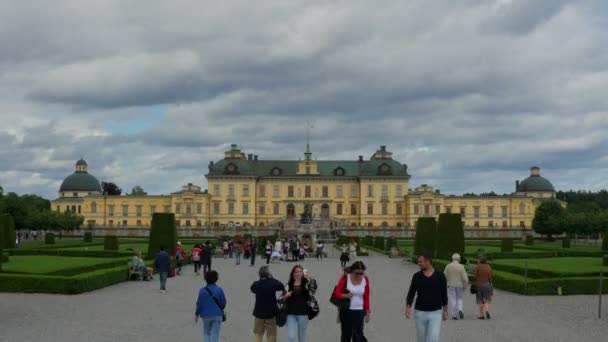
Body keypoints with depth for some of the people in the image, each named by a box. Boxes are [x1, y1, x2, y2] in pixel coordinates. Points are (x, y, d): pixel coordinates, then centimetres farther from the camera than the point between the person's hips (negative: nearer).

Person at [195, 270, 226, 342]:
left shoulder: (202, 291, -9)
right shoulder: (219, 290, -8)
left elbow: (199, 304, -6)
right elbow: (223, 303, -2)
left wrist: (196, 314, 8)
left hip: (206, 315, 0)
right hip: (217, 315, 0)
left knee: (206, 333, 19)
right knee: (215, 334, 2)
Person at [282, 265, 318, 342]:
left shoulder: (306, 283, -2)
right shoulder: (289, 284, 5)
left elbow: (314, 287, -25)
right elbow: (283, 299, 11)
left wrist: (310, 278, -39)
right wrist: (286, 296, -11)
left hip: (303, 314, -1)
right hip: (291, 314, 1)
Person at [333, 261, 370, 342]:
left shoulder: (365, 279, -3)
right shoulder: (345, 278, -10)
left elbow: (366, 297, 4)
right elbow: (336, 294, -8)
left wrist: (367, 311, 5)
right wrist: (345, 295, -26)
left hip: (359, 312, 0)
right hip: (346, 311, 0)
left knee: (358, 335, -8)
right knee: (346, 334, 12)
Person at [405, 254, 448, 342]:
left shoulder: (440, 276, -2)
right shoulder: (417, 276, -1)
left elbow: (444, 294, 5)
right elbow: (411, 293, -3)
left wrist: (445, 311, 8)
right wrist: (408, 308, -18)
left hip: (435, 313, -2)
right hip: (420, 313, 2)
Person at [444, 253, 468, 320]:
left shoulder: (448, 266, -4)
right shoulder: (461, 267, -7)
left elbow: (444, 276, -3)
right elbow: (465, 278, -9)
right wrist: (465, 286, 5)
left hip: (451, 285, 0)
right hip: (459, 286, 0)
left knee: (452, 300, 4)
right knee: (459, 298, 17)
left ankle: (454, 315, 1)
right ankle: (460, 310, -7)